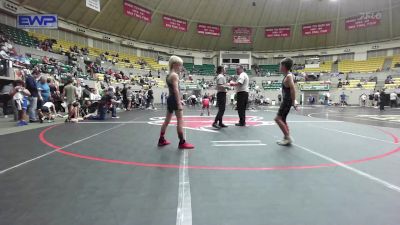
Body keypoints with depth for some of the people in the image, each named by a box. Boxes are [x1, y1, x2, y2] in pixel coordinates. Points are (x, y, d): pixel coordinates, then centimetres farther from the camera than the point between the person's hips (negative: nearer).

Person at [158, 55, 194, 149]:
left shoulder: (168, 75, 16)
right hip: (174, 99, -10)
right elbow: (176, 90, -21)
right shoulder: (175, 75, -12)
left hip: (170, 99, 10)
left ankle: (162, 140, 23)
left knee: (167, 120, 15)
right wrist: (179, 103, -23)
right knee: (180, 121, -5)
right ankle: (182, 142, -1)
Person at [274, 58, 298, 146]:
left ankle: (287, 137, -6)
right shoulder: (288, 76, 13)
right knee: (283, 120, 14)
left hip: (287, 101, -10)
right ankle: (287, 138, 20)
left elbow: (293, 89, -24)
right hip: (285, 100, 10)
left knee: (278, 118, -10)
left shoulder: (288, 76, -17)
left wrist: (293, 102, -24)